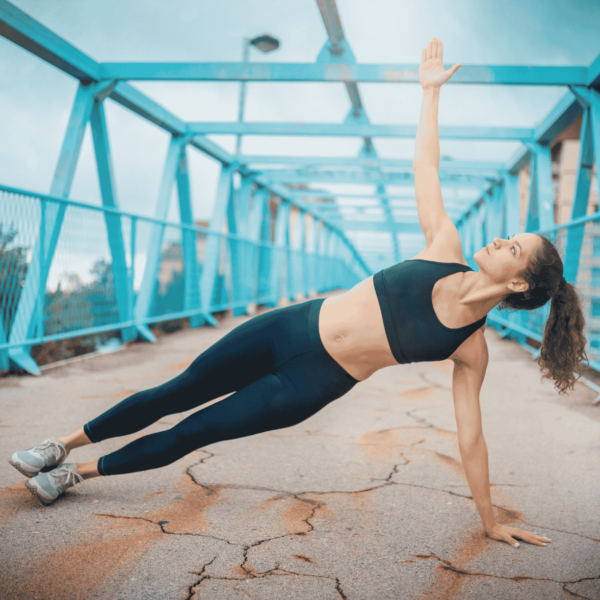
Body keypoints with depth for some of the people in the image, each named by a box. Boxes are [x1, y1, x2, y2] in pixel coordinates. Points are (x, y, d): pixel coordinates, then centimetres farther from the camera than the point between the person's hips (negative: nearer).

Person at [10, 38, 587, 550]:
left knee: (193, 432, 1)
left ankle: (79, 471, 24)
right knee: (177, 392, 7)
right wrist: (430, 90, 5)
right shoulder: (446, 252, -1)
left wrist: (490, 520, 0)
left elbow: (470, 437, -2)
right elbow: (426, 169, 4)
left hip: (312, 385, -2)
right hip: (292, 328, 3)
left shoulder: (471, 349, -7)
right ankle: (66, 443, 28)